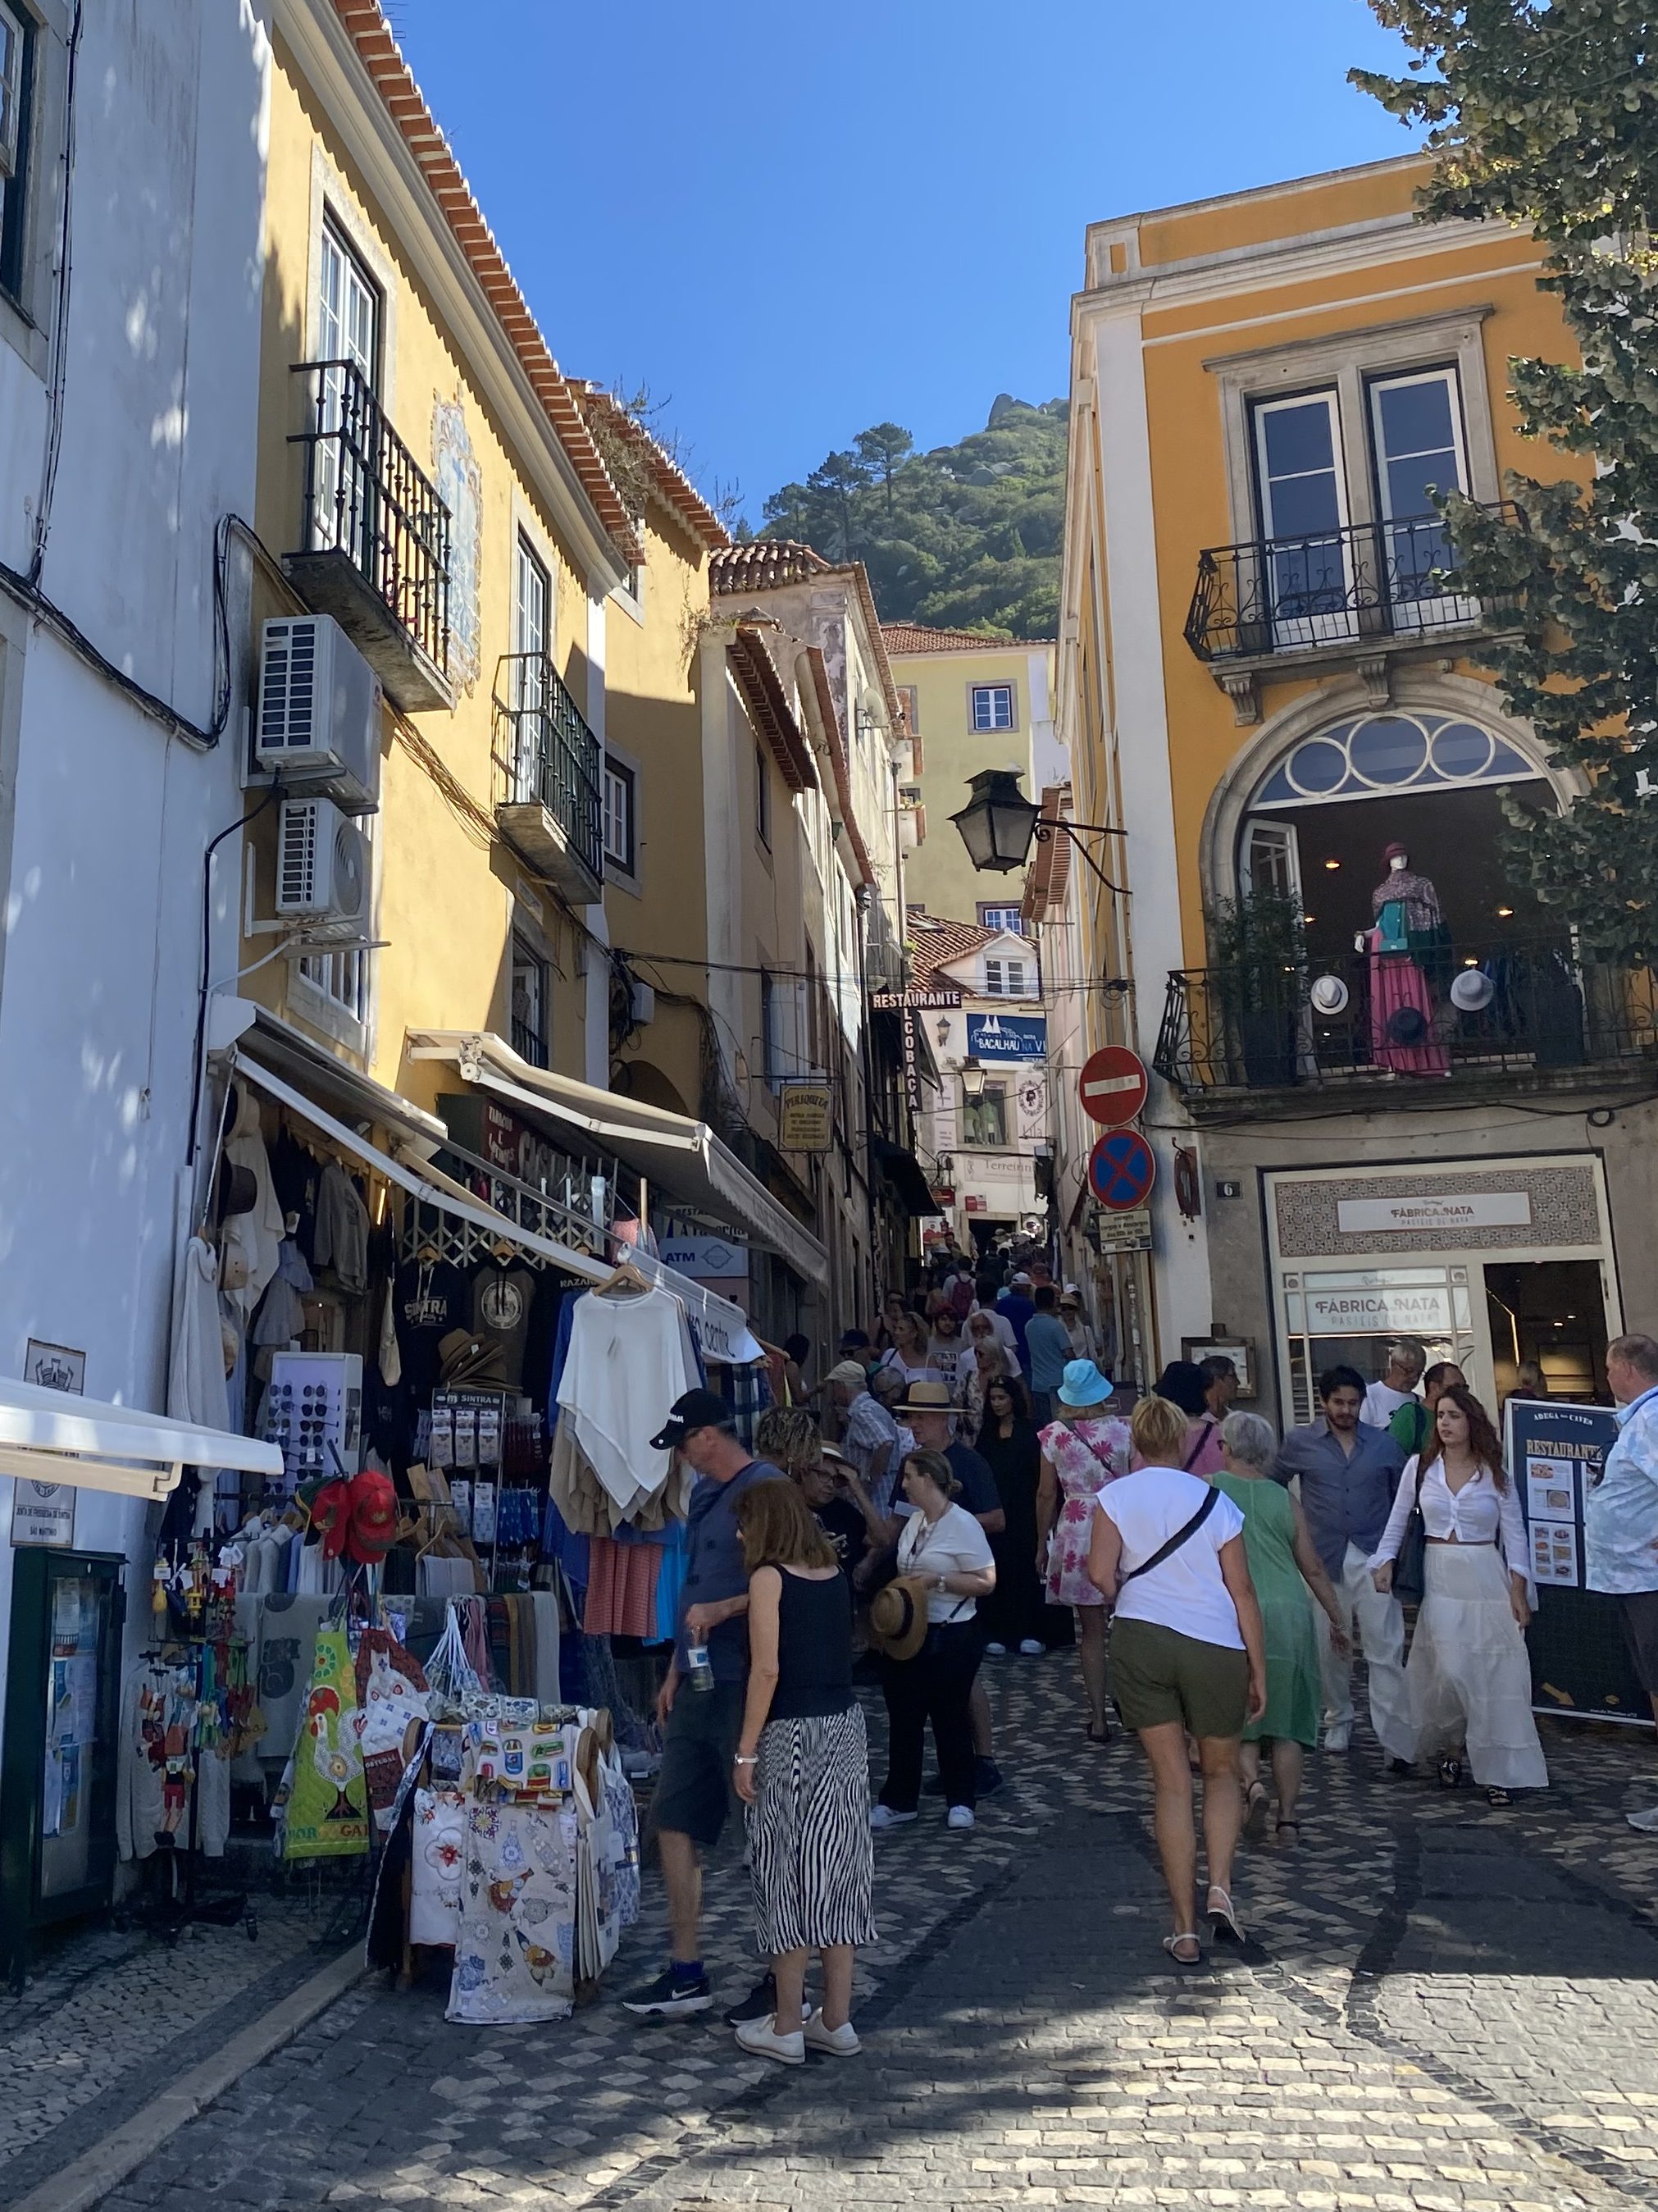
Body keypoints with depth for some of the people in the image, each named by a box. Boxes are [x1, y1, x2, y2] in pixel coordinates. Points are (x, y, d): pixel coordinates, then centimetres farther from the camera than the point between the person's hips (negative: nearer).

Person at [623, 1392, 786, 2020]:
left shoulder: (765, 1487, -14)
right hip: (700, 1685, 10)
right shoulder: (705, 1494, 14)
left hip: (744, 1685, -9)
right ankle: (685, 1973, 22)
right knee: (675, 1820, 11)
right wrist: (675, 1672, 19)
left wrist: (720, 1610, -23)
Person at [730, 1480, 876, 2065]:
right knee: (837, 1869, 11)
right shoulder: (834, 1573, 8)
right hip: (847, 1728, 6)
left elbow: (766, 1670, -15)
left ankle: (786, 2027, 11)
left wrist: (745, 1751, -10)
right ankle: (836, 2021, 18)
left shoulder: (768, 1578, -10)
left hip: (792, 1734, -6)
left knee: (787, 1876, 3)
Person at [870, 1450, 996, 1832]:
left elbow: (986, 1582, -16)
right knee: (902, 1718, 10)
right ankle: (899, 1802, 20)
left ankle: (961, 1801, 20)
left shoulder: (963, 1525, -14)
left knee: (950, 1718, 5)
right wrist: (892, 1594, 5)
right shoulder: (915, 1520, 10)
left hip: (950, 1638, -7)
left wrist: (938, 1580, -21)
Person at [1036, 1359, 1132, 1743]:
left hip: (1076, 1532, 0)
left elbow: (1047, 1494, 3)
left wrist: (1042, 1544, 12)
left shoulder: (1054, 1435, -1)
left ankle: (1098, 1719, 9)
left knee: (1091, 1630, 8)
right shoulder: (1124, 1431, -2)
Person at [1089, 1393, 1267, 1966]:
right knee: (1222, 1772, 20)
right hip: (1215, 1645, 0)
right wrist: (1258, 1670, 8)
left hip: (1140, 1640, 0)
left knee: (1171, 1781, 9)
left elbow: (1101, 1574, -10)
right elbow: (1242, 1591, 3)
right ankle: (1220, 1887, -1)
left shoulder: (1116, 1495, 1)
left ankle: (1185, 1930, 10)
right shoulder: (1217, 1502, 4)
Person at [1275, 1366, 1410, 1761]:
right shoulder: (1300, 1444, 3)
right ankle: (1338, 1721, 29)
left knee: (1386, 1652, -7)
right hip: (1324, 1560, 0)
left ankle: (1399, 1741, -6)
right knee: (1331, 1651, 9)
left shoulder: (1384, 1445, 7)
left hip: (1373, 1559, 0)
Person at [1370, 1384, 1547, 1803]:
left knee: (1495, 1675, -3)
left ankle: (1497, 1771, 6)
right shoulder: (1420, 1468, 3)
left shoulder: (1494, 1474, 2)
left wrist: (1517, 1590, -4)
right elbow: (1397, 1521, 9)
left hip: (1486, 1580, 0)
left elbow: (1514, 1533, 3)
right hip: (1439, 1580, 0)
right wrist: (1384, 1562, -1)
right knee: (1449, 1672, -7)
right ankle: (1447, 1749, 18)